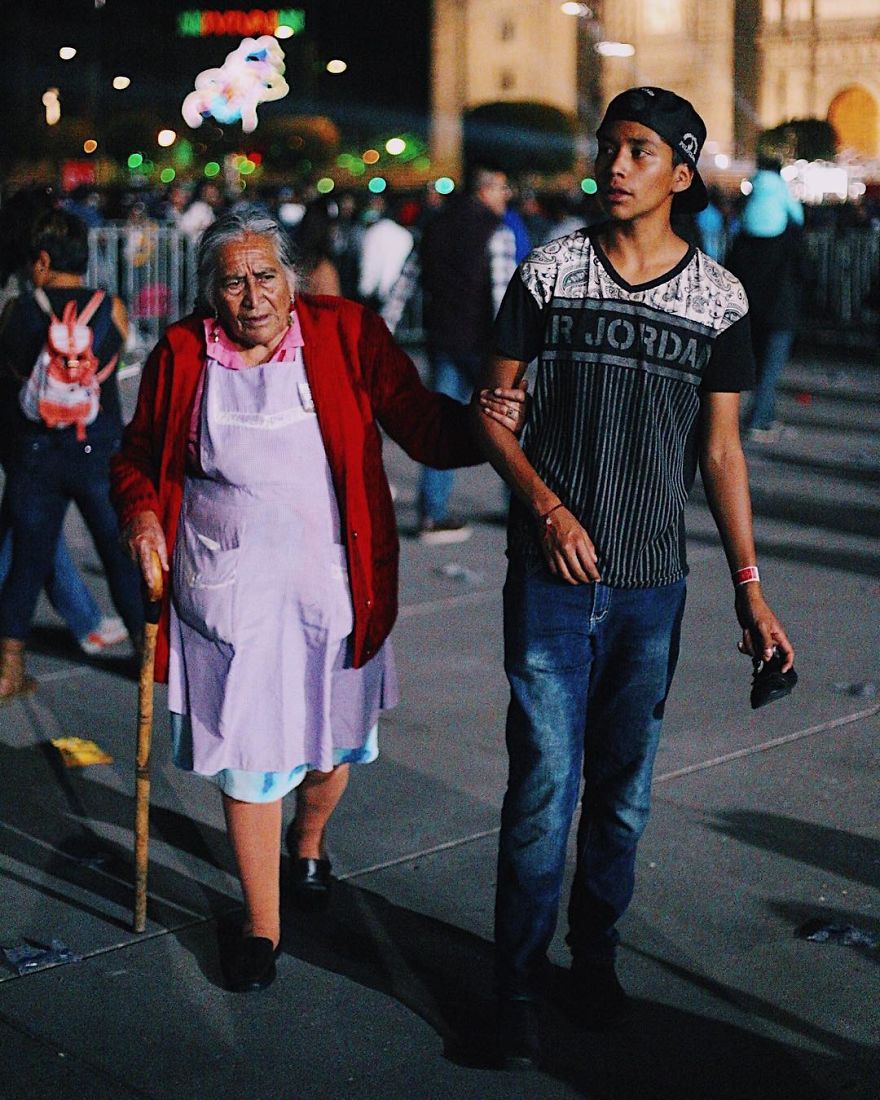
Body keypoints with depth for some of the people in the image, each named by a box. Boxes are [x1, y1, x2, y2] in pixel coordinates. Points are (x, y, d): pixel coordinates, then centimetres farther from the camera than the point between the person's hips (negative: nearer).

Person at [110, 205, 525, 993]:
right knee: (249, 755, 2)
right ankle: (262, 925, 18)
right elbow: (138, 455, 12)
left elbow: (419, 424, -8)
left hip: (332, 586, 1)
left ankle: (310, 841, 51)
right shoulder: (182, 357, -1)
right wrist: (141, 512, -8)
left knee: (331, 742, 16)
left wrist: (481, 427, -28)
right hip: (228, 589, -1)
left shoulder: (347, 335, -4)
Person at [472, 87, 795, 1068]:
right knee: (546, 782, -3)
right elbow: (493, 407, 4)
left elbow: (721, 451, 6)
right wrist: (546, 503, -12)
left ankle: (595, 961, 30)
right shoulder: (549, 273, -1)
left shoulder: (719, 299, 2)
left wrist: (749, 588, 3)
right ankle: (518, 986, 11)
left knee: (625, 785, 11)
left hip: (653, 582, 2)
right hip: (552, 573, -2)